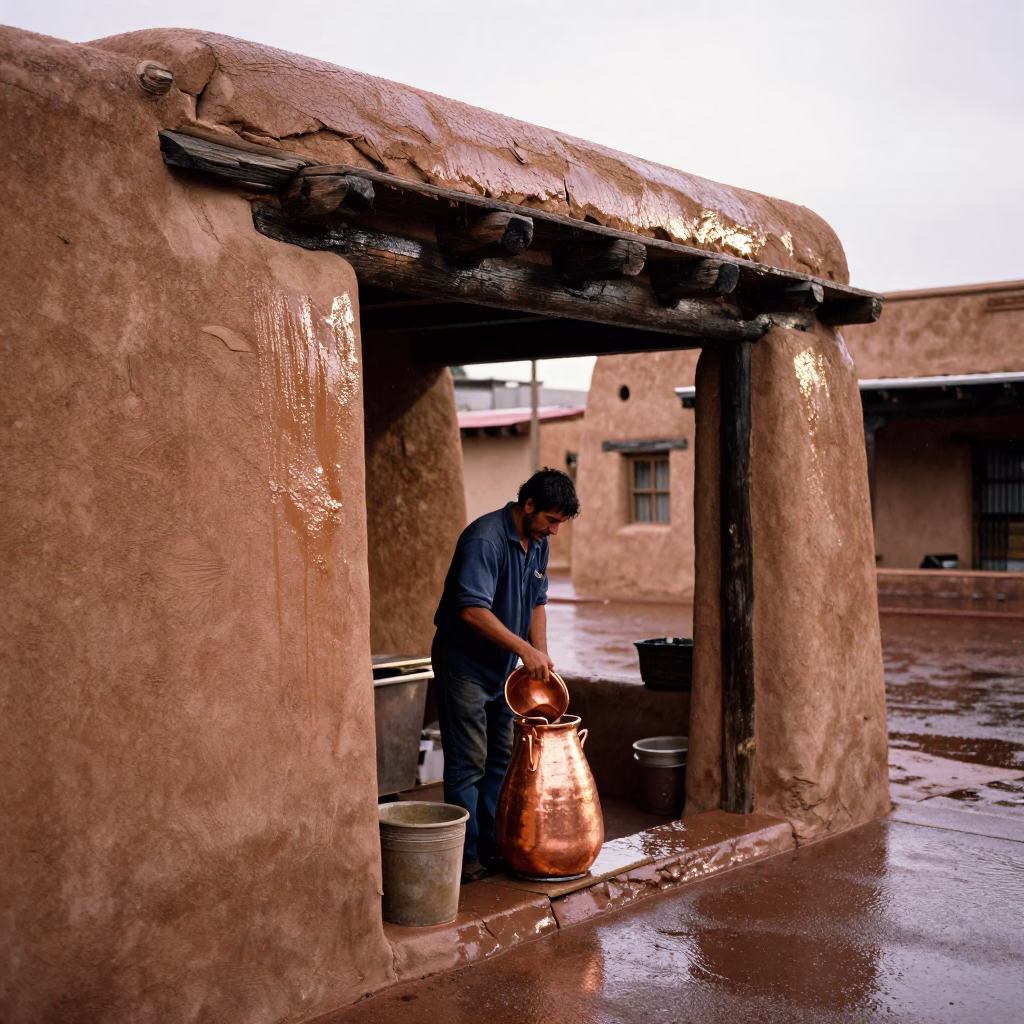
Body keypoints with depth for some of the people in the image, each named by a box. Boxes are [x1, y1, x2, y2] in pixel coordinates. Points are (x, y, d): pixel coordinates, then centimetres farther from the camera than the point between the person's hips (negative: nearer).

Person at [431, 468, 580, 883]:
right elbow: (472, 611, -32)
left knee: (501, 759, 12)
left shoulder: (538, 542, 4)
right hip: (464, 666, -8)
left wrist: (541, 656, 1)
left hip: (502, 668, 9)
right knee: (468, 764, -5)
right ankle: (467, 858, 3)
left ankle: (493, 848, 21)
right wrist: (525, 650, -31)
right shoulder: (484, 539, -24)